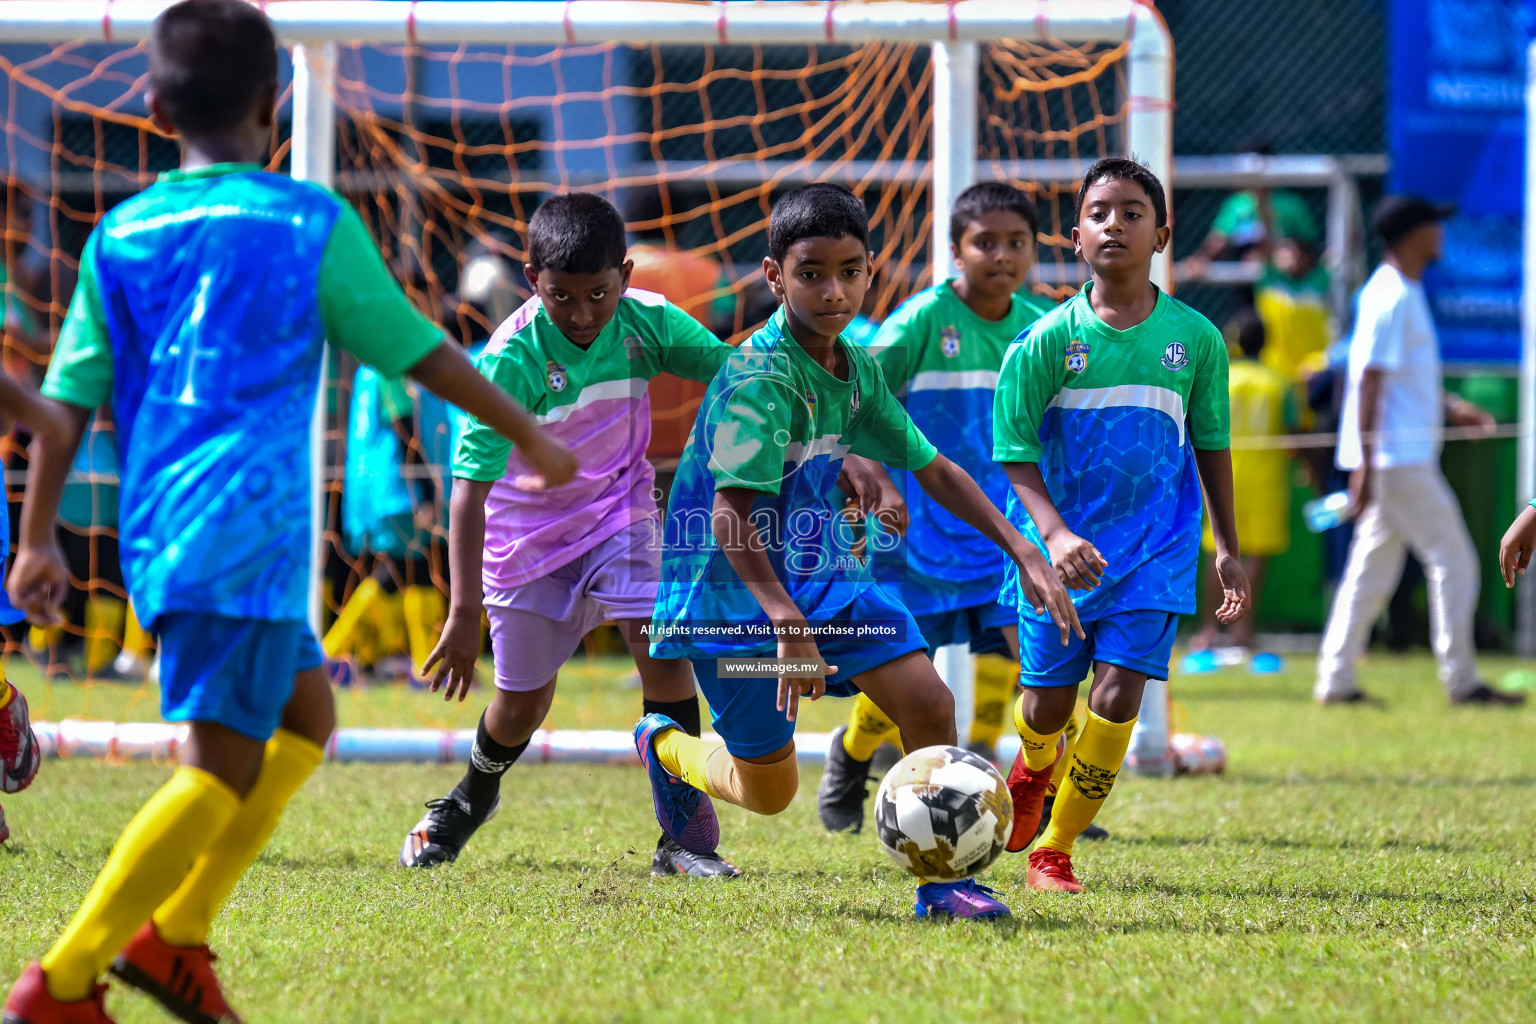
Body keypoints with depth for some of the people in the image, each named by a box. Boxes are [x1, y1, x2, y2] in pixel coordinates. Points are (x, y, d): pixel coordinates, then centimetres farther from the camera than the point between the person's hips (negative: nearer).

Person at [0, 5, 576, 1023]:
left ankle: (174, 933, 13)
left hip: (157, 534, 7)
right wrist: (530, 434, 16)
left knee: (305, 714, 21)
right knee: (222, 769, -8)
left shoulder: (121, 236, 10)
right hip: (246, 537, -7)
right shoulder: (311, 224, -1)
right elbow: (422, 352, 4)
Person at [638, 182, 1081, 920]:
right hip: (732, 593, -7)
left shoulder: (857, 371, 2)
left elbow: (934, 470, 14)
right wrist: (787, 624, -42)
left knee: (927, 699, -12)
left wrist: (1024, 555, 7)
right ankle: (665, 747, 35)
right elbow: (730, 518, -31)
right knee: (770, 791, 3)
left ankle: (941, 882, 2)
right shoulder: (759, 376, -23)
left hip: (818, 575, 7)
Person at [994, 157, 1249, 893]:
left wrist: (1227, 550, 12)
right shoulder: (1048, 340, -7)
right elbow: (1017, 456, -7)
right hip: (1062, 550, 0)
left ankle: (1055, 850, 7)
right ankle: (1034, 766, 47)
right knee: (1048, 703, 8)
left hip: (1153, 551, 1)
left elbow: (1210, 446, 10)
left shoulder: (1195, 339, -2)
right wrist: (1055, 535, -21)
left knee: (1116, 701, -11)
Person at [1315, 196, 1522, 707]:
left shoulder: (1403, 294, 16)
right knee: (1453, 560, -5)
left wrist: (1450, 406, 17)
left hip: (1404, 460, 10)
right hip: (1398, 461, -10)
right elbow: (1370, 382, -20)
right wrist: (1365, 467, -23)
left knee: (1373, 571, 10)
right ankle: (1461, 680, -1)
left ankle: (1335, 681, 10)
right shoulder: (1392, 299, -16)